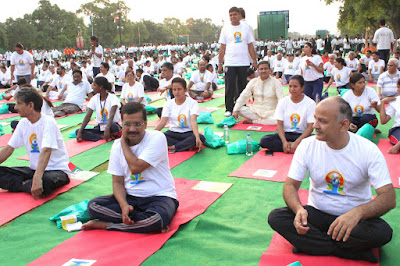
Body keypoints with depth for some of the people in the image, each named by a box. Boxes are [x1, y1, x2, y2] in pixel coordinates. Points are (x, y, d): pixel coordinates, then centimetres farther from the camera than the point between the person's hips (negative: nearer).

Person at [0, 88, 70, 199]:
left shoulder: (48, 122, -17)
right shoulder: (23, 123, 6)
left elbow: (46, 151, -31)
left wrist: (37, 178, -43)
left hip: (57, 170, -6)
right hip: (34, 169, 6)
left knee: (44, 182, -39)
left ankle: (24, 185, -10)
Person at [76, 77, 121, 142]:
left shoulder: (112, 97, -10)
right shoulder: (94, 99, 5)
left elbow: (112, 115, -26)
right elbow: (88, 116, -3)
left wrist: (107, 129, -43)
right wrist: (80, 132, -16)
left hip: (112, 125, -6)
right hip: (100, 127, 6)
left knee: (113, 127, -42)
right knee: (78, 131, -18)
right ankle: (102, 136, -26)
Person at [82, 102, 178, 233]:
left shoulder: (157, 138, -12)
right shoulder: (117, 145, 4)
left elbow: (136, 167, -21)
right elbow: (118, 182, 3)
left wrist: (124, 142, -8)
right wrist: (124, 205, -17)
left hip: (160, 196, -4)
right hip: (130, 197, 5)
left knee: (158, 217, -37)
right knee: (93, 206, -17)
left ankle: (104, 225, -16)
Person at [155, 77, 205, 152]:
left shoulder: (192, 103, -6)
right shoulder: (168, 103, 3)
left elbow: (193, 121, -22)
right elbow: (163, 121, -9)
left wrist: (197, 138, -40)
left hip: (188, 133, -2)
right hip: (173, 133, 2)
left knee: (201, 138, -34)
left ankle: (172, 147, -26)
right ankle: (187, 146, -25)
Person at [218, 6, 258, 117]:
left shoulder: (246, 28, 8)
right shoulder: (226, 29, 5)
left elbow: (250, 46, 11)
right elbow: (222, 48, 5)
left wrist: (254, 61, 5)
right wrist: (220, 64, -1)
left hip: (244, 63, 2)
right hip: (230, 63, -1)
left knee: (242, 86, 8)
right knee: (229, 87, -2)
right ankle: (229, 109, 6)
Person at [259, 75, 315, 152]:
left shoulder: (310, 103, -4)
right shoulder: (283, 101, 3)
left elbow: (310, 127, -9)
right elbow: (279, 124, -2)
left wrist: (297, 142, -23)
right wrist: (284, 141, -20)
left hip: (302, 135, -2)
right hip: (285, 134, 2)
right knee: (264, 141, -26)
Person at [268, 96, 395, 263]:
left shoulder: (368, 150, -13)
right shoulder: (307, 146, -8)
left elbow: (389, 198, -19)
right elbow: (290, 185, -6)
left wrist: (358, 212, -40)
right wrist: (299, 209, -30)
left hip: (354, 218, -2)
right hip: (317, 214, 3)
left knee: (382, 232, -33)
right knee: (276, 217, -24)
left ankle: (310, 243, -16)